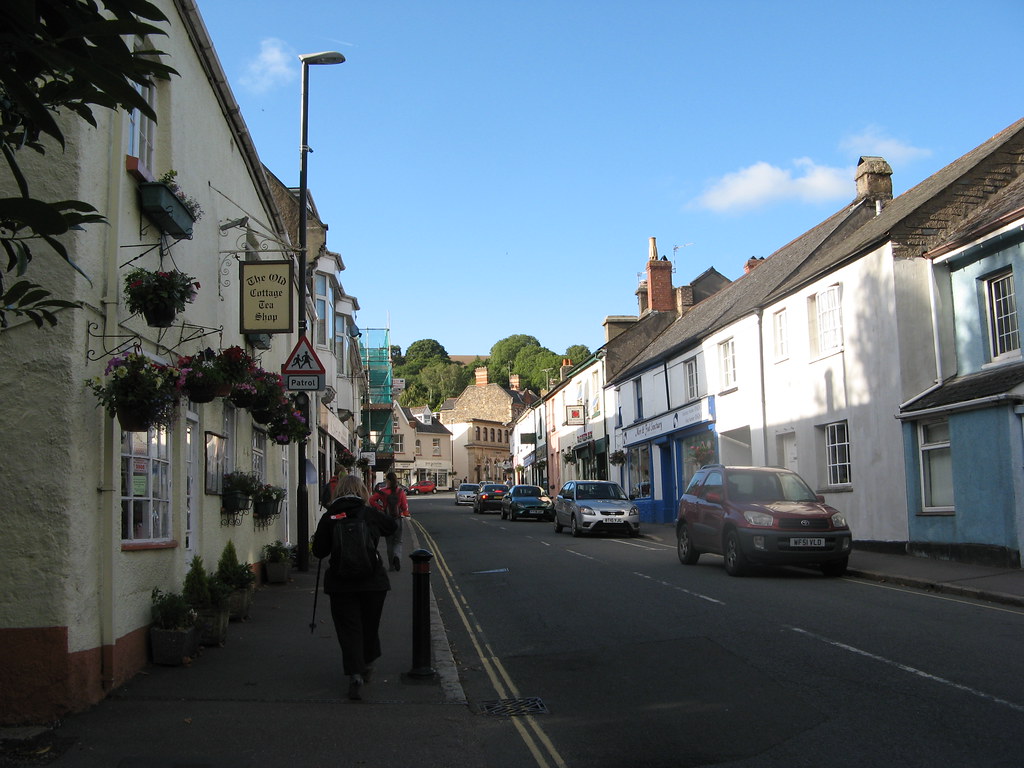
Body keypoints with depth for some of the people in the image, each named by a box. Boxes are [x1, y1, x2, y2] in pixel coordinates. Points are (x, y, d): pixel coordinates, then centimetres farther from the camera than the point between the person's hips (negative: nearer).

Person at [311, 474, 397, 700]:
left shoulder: (329, 517, -6)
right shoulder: (370, 514, -3)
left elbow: (319, 551, -2)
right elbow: (392, 527, 15)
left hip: (341, 583, -1)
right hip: (372, 581, 1)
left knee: (348, 628, 2)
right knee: (370, 625, 19)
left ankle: (355, 675, -11)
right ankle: (367, 664, 34)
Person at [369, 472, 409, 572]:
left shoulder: (382, 491, -7)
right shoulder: (401, 491, -7)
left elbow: (371, 500, -15)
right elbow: (405, 507, -7)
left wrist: (379, 508, -6)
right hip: (399, 518, 0)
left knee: (389, 542, 12)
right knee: (398, 541, 12)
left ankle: (392, 565, 12)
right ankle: (397, 556, -19)